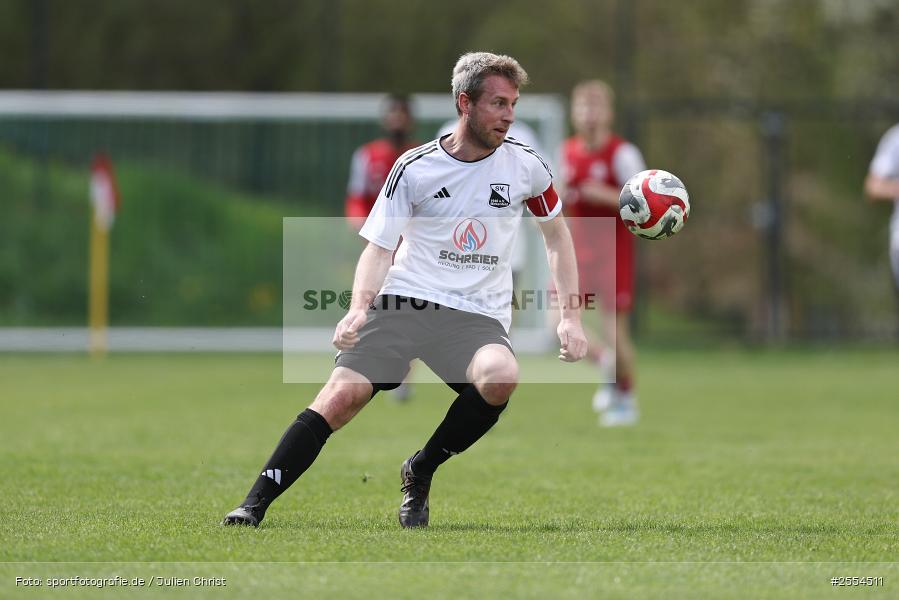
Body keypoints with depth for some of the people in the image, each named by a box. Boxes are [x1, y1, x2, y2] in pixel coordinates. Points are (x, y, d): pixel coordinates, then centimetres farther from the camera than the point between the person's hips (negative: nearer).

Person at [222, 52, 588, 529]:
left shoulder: (525, 166, 5)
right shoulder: (413, 168, 1)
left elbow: (558, 238, 18)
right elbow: (378, 248, 4)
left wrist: (569, 316, 10)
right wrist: (359, 307, -14)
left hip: (478, 318, 1)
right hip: (402, 303, -1)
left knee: (501, 376, -33)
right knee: (343, 394, -21)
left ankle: (420, 473, -8)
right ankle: (254, 504, -14)